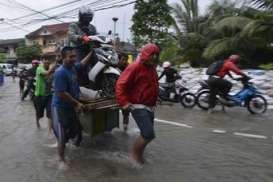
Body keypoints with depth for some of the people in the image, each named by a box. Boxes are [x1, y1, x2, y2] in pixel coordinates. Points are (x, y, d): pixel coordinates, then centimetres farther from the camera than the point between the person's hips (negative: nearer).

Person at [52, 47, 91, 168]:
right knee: (62, 136, 2)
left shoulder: (73, 67, 0)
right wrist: (77, 103, -21)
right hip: (61, 107, -9)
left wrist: (91, 52, 23)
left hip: (71, 106, 9)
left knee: (74, 130, 20)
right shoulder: (60, 73, -25)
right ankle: (61, 160, 20)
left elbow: (83, 63, 23)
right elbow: (62, 94, -27)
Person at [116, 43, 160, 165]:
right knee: (149, 134, -13)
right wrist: (124, 102, -22)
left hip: (150, 107, 9)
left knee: (146, 134, 16)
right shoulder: (135, 67, -14)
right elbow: (120, 85, -18)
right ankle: (135, 155, 10)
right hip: (138, 107, -9)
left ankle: (139, 155, 36)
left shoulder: (152, 68, 13)